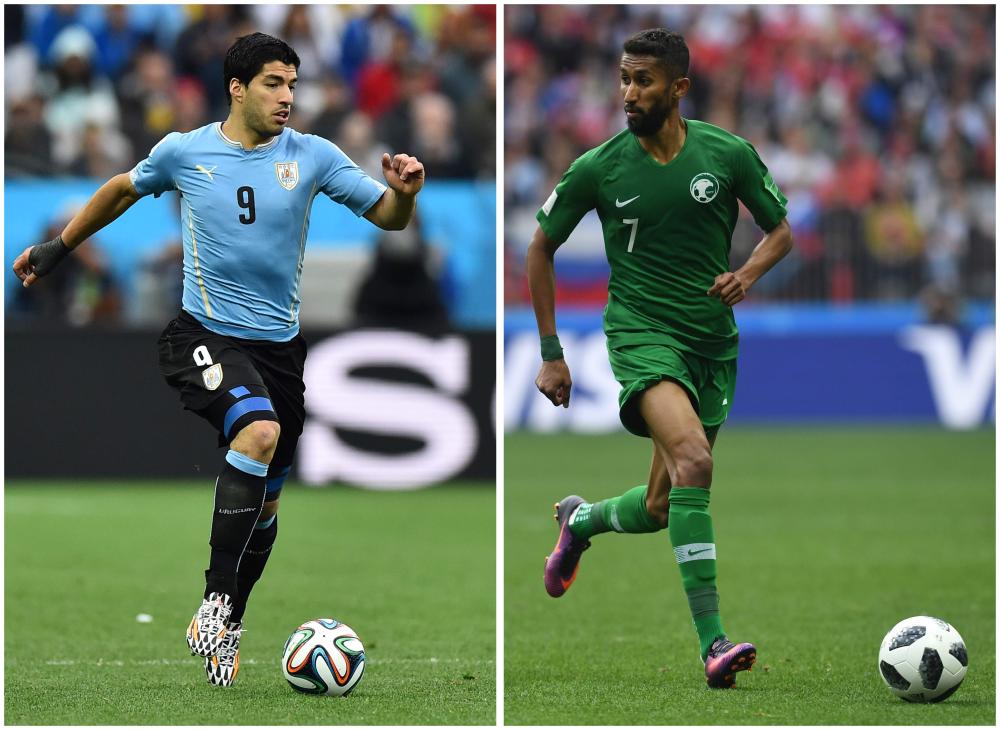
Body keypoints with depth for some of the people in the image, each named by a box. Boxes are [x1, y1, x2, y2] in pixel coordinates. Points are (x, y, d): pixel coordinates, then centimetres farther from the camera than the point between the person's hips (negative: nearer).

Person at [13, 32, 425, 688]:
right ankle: (216, 604, -29)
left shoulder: (312, 156, 0)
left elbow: (389, 217, 0)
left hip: (280, 344, 4)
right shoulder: (184, 153, -2)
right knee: (260, 431, -32)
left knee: (265, 503, 10)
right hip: (205, 336, -4)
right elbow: (123, 190, 18)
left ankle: (224, 631, 31)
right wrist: (58, 248, 25)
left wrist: (404, 191, -23)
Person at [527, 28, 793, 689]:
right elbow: (541, 249, 8)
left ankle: (582, 520, 44)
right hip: (643, 333, -3)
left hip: (714, 340, 3)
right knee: (692, 458, -29)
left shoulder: (729, 155, -3)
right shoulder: (598, 169, -5)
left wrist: (747, 275, -11)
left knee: (663, 507, 7)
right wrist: (551, 353, 6)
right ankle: (712, 642, -31)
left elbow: (781, 230, 11)